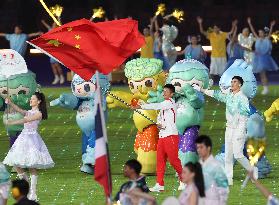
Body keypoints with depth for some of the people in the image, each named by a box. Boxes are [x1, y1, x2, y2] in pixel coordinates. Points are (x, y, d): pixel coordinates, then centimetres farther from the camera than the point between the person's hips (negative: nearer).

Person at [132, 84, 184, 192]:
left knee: (173, 159, -6)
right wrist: (158, 123, 0)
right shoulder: (164, 104, 19)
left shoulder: (170, 102, -9)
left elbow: (156, 106, -21)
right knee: (160, 160, 3)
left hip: (171, 136, -9)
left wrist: (141, 106, -26)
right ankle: (159, 184, 2)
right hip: (162, 136, 9)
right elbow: (159, 117, 23)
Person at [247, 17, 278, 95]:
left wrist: (271, 26, -29)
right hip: (258, 57, 6)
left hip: (264, 57, -6)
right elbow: (253, 31, 8)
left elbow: (270, 33, -15)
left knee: (263, 73, -12)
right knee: (261, 74, 6)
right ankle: (265, 88, 10)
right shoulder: (258, 39, 8)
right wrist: (249, 23, 5)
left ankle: (266, 88, -10)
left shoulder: (267, 39, -2)